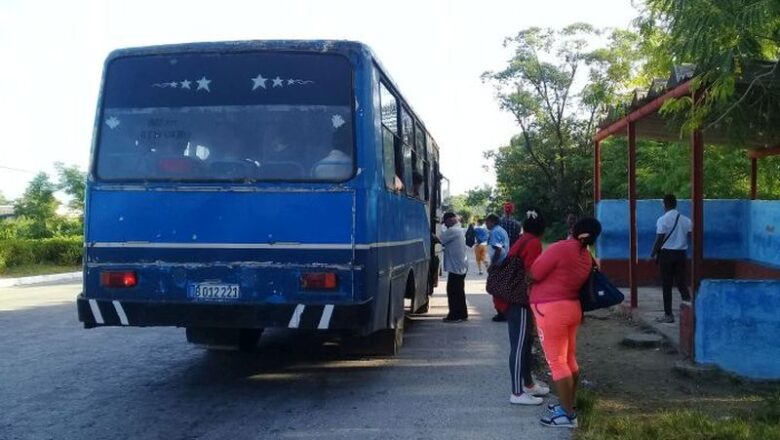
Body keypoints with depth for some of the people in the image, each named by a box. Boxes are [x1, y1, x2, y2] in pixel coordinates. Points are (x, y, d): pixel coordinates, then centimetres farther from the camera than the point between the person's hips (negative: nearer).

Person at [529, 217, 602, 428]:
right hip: (571, 307, 9)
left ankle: (568, 415, 1)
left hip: (551, 310, -8)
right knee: (569, 359, 17)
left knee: (556, 362, -3)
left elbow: (535, 273, -13)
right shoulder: (586, 257, 7)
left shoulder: (562, 248, -18)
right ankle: (568, 405, 28)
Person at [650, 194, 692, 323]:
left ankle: (668, 315, 5)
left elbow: (659, 240, -12)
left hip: (667, 253, -4)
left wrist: (652, 255, -4)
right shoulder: (686, 220, 4)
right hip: (681, 253, 4)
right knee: (681, 282, 12)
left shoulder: (662, 220, -10)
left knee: (667, 285, 2)